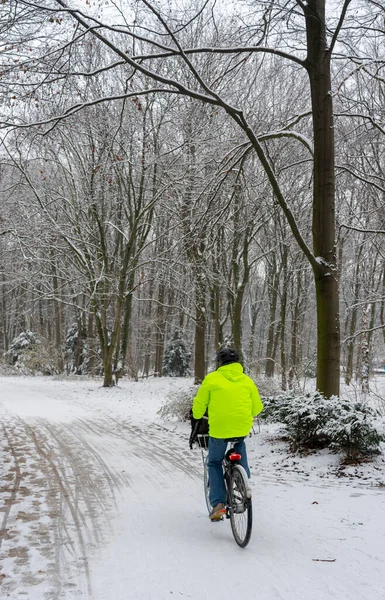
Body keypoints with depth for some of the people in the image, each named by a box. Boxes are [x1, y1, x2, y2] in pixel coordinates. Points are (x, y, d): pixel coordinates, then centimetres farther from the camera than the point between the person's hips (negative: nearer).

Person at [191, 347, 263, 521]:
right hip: (242, 428, 2)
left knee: (214, 463, 17)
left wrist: (197, 417, 27)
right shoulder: (247, 380, 8)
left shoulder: (212, 378, 0)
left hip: (218, 429, -2)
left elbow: (199, 404, 6)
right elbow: (257, 407, 13)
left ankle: (218, 503, 5)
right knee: (240, 445, 35)